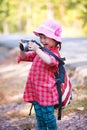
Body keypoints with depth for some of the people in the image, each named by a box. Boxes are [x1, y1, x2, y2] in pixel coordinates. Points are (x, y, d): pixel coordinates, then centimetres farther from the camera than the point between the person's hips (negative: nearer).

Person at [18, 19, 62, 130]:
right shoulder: (39, 51, 12)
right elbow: (24, 57, 17)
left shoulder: (54, 53, -13)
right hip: (35, 89, 7)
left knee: (47, 115, 0)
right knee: (39, 115, 14)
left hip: (46, 91, -7)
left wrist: (37, 50, -39)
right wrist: (22, 49, -4)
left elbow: (50, 61, -35)